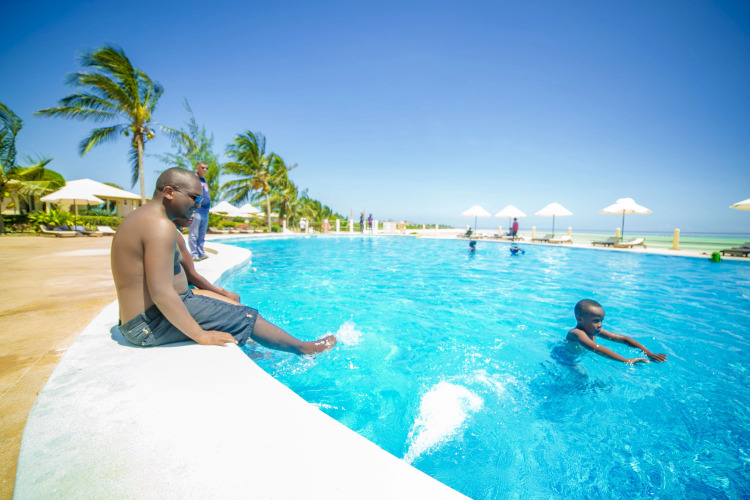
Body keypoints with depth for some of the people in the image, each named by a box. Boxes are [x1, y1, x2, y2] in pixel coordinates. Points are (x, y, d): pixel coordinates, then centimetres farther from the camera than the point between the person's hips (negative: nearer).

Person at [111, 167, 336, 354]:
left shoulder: (143, 219, 13)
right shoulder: (160, 226, -22)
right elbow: (161, 293, -28)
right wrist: (200, 335, -22)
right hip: (152, 324, -11)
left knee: (232, 302, 17)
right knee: (246, 317, -7)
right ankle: (305, 349, 6)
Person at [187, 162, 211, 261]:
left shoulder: (204, 180, 18)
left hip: (205, 212, 8)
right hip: (196, 211, -8)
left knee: (202, 234, 13)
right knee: (194, 234, -3)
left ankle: (201, 253, 21)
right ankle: (193, 254, 1)